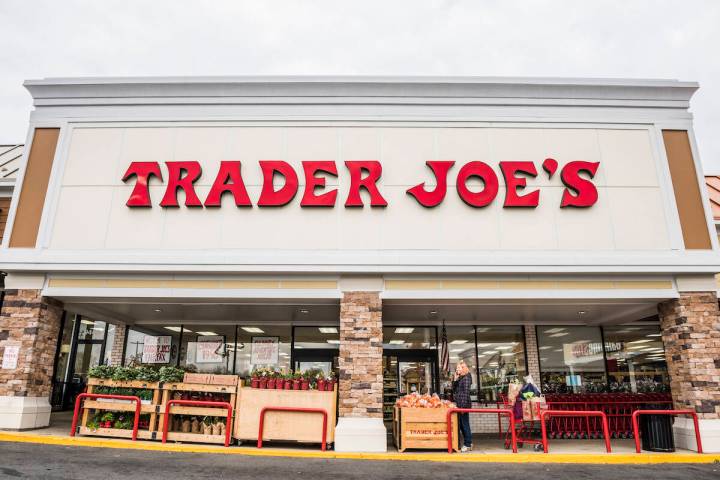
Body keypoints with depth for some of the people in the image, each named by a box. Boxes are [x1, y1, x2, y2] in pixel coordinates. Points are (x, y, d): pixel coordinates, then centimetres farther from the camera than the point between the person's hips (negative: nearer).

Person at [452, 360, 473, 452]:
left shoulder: (466, 378, -10)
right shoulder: (458, 378, 16)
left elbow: (466, 392, -16)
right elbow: (454, 390, 15)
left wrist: (463, 406, -20)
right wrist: (454, 380, 2)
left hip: (464, 404, -9)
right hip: (458, 404, 9)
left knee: (465, 424, -1)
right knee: (460, 424, 12)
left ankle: (468, 445, 8)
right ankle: (468, 443, 23)